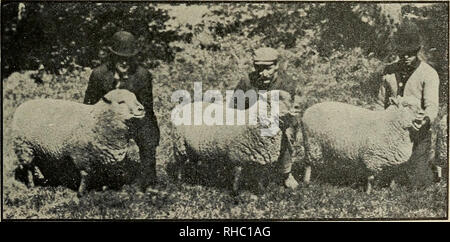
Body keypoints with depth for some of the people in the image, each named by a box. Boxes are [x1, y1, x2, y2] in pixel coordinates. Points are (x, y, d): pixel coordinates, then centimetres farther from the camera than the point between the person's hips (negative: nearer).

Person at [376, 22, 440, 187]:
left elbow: (432, 105, -21)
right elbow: (382, 102, 13)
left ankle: (430, 159, 25)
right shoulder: (389, 71, 4)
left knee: (416, 182, -5)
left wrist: (426, 118, -43)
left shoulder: (429, 74, -11)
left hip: (418, 135, -4)